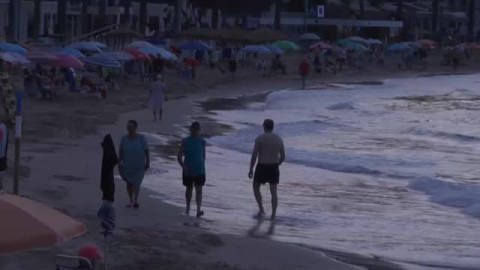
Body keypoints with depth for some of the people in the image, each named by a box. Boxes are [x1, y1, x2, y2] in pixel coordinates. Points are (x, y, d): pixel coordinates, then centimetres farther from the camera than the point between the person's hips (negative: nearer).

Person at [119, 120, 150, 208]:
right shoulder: (124, 138, -2)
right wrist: (119, 163, -5)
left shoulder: (141, 138, -8)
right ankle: (131, 201, 24)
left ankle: (136, 201, -17)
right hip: (127, 165, 3)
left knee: (136, 183, -13)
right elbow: (121, 152, 0)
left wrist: (147, 163, -6)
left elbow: (146, 151, -4)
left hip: (139, 165, -3)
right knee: (129, 183, 11)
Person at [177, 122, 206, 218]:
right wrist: (183, 166, -19)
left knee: (199, 190, -11)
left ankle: (198, 210, -19)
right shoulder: (185, 141, -4)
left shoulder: (202, 142, 2)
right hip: (188, 171, 0)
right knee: (189, 189, 14)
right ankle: (188, 208, 32)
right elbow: (179, 156, -5)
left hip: (200, 171, 0)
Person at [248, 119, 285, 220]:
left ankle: (261, 209, 8)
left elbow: (254, 155, -13)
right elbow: (283, 157, 7)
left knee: (256, 187, 17)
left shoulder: (260, 138, -11)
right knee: (273, 191, 10)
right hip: (274, 168, 3)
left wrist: (251, 169, -5)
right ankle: (273, 215, 9)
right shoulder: (279, 139, 2)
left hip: (262, 167, -3)